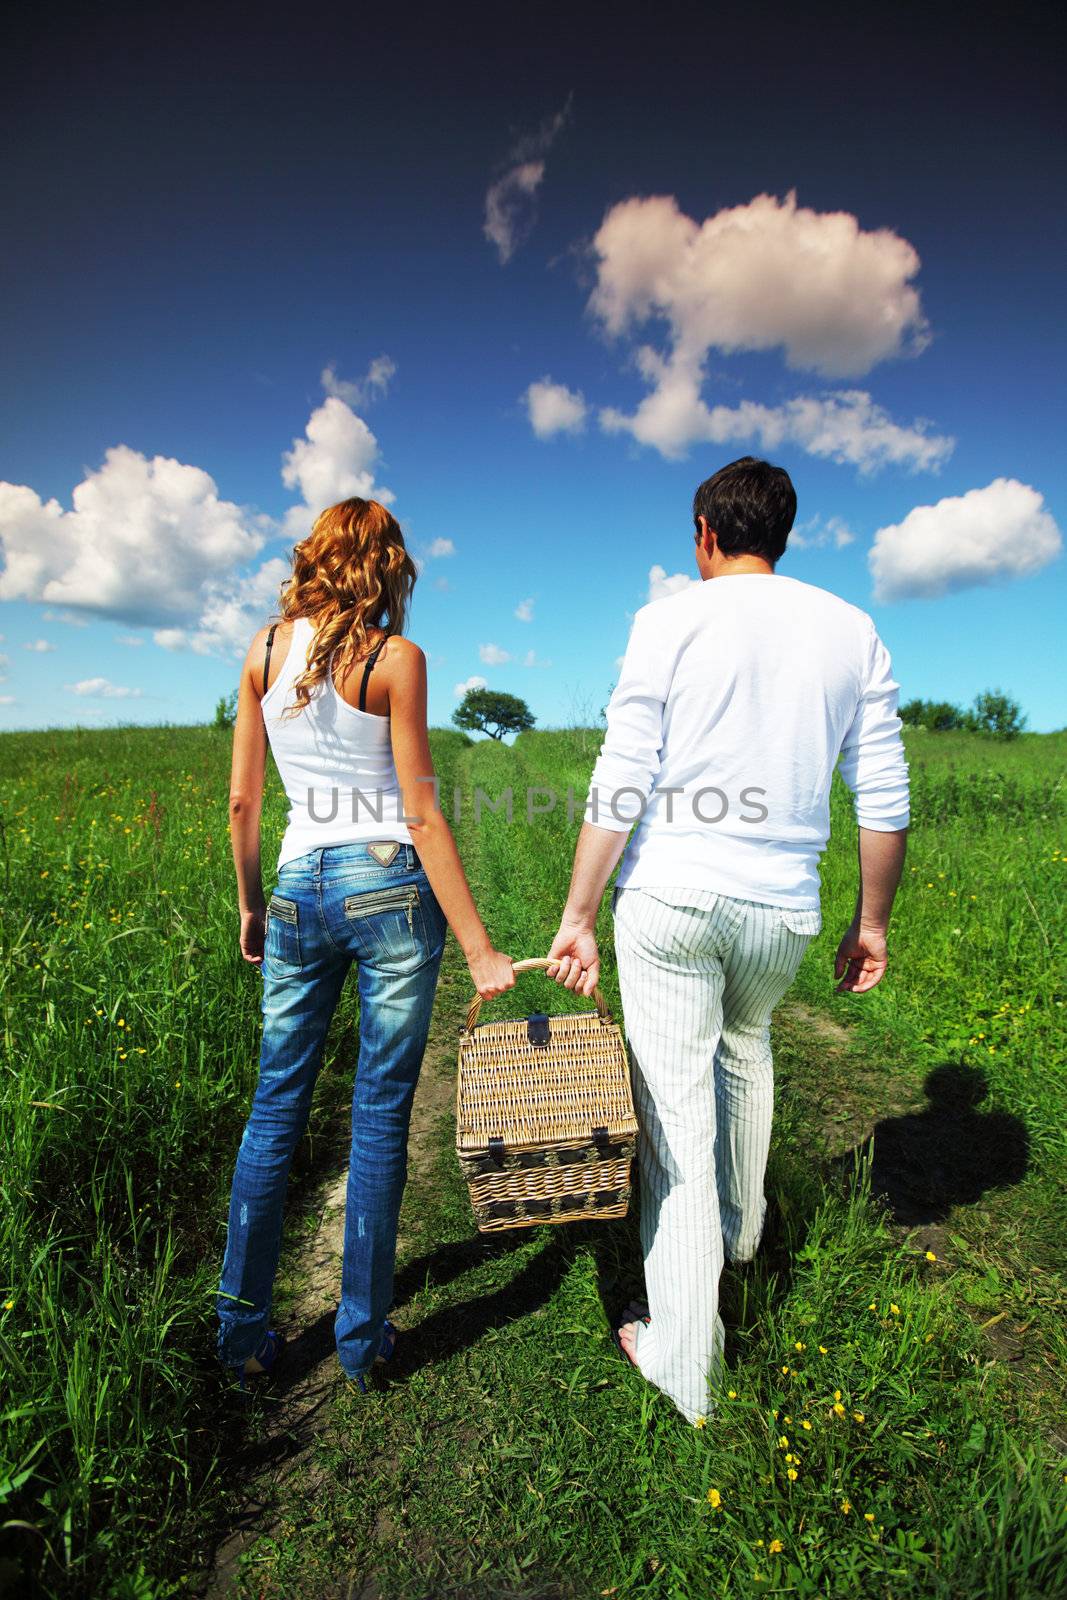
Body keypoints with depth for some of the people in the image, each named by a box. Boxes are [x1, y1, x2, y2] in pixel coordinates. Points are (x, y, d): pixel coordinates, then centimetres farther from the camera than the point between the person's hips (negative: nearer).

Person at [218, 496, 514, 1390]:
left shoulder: (265, 649, 7)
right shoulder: (397, 658, -6)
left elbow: (243, 799, 7)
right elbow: (420, 814, -11)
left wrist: (250, 905, 21)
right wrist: (480, 951, -8)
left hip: (299, 889, 4)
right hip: (391, 885, -3)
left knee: (275, 1111, 16)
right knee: (380, 1116, 8)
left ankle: (243, 1331, 29)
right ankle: (363, 1338, 24)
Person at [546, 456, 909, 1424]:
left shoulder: (670, 622, -3)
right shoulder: (852, 632, 6)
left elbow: (620, 784, -10)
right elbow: (886, 800, 5)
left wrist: (579, 918, -4)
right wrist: (872, 922, 16)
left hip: (669, 899, -4)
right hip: (780, 909, 4)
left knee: (675, 1114, 6)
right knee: (745, 1044, 31)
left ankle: (684, 1361, 21)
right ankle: (741, 1227, 53)